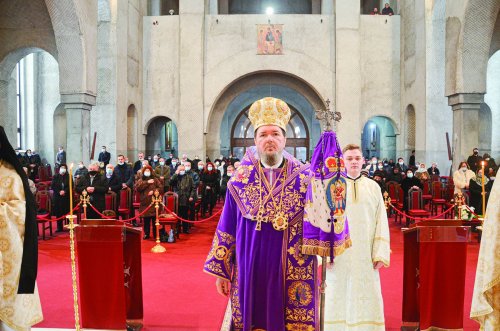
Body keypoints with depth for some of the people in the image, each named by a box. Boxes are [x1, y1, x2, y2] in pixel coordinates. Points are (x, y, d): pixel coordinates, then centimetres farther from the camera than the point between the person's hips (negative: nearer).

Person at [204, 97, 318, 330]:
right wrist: (221, 271, 4)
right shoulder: (240, 179, 3)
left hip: (293, 273, 0)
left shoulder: (304, 178, 0)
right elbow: (226, 229, 5)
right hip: (250, 272, 1)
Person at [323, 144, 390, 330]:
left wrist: (381, 253, -4)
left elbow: (381, 222, 4)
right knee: (339, 299, 5)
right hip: (339, 254, -1)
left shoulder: (373, 187, 7)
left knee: (367, 299, 6)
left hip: (365, 256, 2)